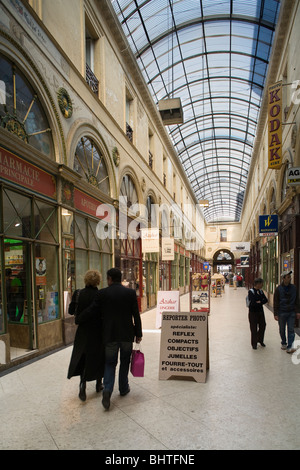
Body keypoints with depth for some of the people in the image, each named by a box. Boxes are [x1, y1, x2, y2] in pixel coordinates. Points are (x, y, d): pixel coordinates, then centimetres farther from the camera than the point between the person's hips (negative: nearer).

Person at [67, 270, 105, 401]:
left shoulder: (78, 294, -8)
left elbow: (71, 311, 0)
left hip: (83, 331, 1)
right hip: (98, 331, -1)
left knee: (82, 358, 11)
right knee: (98, 357, 16)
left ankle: (83, 384, -6)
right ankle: (99, 384, 29)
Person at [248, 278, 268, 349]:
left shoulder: (261, 291, 7)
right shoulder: (251, 292, -14)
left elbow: (266, 300, -2)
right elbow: (252, 302, -23)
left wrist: (259, 302, -18)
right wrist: (261, 302, -9)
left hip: (260, 311, 6)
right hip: (253, 312, -6)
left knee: (262, 326, 12)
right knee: (254, 329, 1)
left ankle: (260, 340, 33)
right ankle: (254, 343, 15)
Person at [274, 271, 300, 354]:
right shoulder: (278, 289, -7)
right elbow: (276, 302, -4)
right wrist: (275, 314, -7)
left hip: (291, 312, 2)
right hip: (282, 313, -2)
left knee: (291, 330, -2)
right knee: (282, 329, 11)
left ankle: (289, 347, 1)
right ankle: (284, 343, 29)